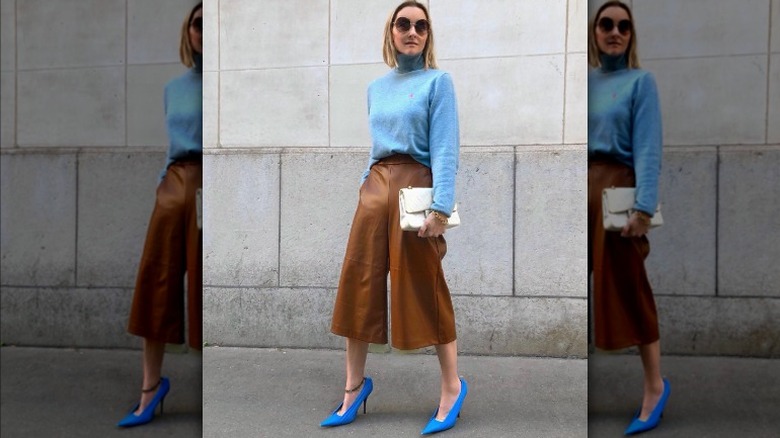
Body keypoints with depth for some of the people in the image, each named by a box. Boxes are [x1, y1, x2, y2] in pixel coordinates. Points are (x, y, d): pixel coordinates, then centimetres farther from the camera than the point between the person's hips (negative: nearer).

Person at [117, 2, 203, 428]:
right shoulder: (174, 88, 15)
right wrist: (164, 183, 15)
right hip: (174, 187, 5)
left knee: (206, 286, 1)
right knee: (156, 284, 4)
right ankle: (151, 386, 16)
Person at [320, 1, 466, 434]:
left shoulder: (438, 81, -1)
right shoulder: (376, 87, 16)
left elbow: (445, 149, -10)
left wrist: (441, 207, -19)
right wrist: (366, 186, 15)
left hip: (415, 187, -6)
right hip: (375, 188, 6)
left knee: (424, 286, -1)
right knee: (358, 283, 5)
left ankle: (452, 386, 16)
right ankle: (354, 385, 19)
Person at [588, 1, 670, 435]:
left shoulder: (641, 81, 0)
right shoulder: (586, 80, 13)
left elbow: (648, 148, -8)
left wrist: (644, 206, -19)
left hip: (616, 188, -4)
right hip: (584, 187, 5)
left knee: (628, 287, -1)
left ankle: (655, 385, 14)